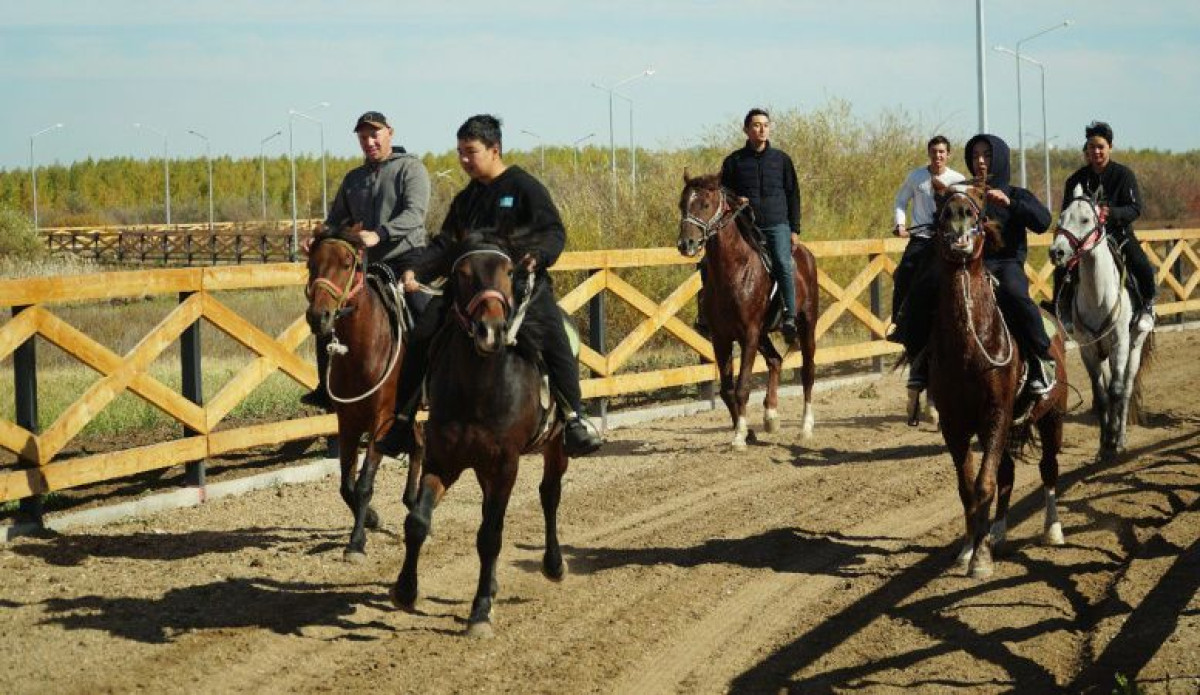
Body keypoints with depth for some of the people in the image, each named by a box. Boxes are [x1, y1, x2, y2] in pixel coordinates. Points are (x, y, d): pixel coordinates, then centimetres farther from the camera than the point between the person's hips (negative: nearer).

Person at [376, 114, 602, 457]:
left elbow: (555, 232, -6)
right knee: (420, 339, -6)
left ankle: (575, 418, -16)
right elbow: (446, 244, 19)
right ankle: (401, 420, 3)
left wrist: (538, 255, -27)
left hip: (523, 284, -5)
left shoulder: (525, 187, 0)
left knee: (553, 339, -26)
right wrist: (416, 269, 2)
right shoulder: (466, 199, 18)